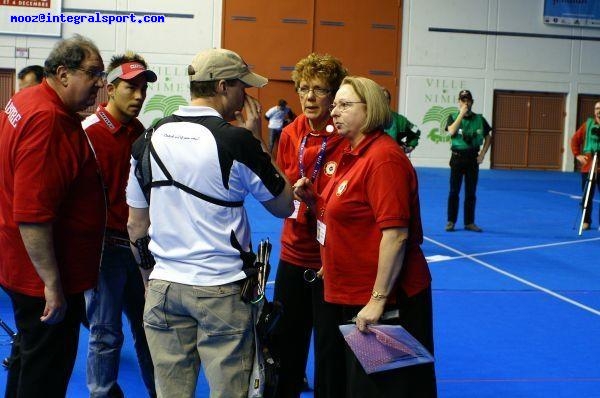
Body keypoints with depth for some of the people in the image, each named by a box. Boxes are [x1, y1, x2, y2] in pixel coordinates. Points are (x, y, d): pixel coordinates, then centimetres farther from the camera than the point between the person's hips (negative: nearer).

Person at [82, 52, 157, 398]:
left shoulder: (139, 130, 6)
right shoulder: (91, 131, -13)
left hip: (139, 244, 6)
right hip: (107, 245, -6)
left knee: (146, 326, 17)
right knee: (107, 333, 5)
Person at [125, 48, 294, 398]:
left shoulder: (150, 139, 2)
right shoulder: (236, 140, -12)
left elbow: (136, 223, 9)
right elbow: (283, 206, -1)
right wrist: (257, 140, 3)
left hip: (163, 286, 5)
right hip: (221, 290, -4)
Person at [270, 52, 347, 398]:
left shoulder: (347, 139, -14)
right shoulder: (290, 135, 2)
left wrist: (313, 199, -22)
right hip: (293, 254, 5)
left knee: (329, 349, 7)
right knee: (284, 342, 17)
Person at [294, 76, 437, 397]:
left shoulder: (384, 158, -19)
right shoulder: (352, 153, 11)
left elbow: (396, 235, -24)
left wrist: (378, 299, -24)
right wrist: (312, 199, 3)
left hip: (382, 303, -10)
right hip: (350, 297, 10)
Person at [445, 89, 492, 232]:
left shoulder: (479, 119, 3)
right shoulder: (453, 117, -1)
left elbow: (488, 137, 11)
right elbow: (451, 131, -21)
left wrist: (482, 154, 0)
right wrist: (461, 114, -19)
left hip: (473, 158, 2)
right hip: (458, 157, -2)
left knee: (471, 193, 6)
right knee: (454, 191, 0)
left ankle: (469, 222, 13)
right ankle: (451, 221, 8)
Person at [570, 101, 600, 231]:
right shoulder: (588, 125, 3)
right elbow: (575, 139, 10)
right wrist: (577, 155, 1)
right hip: (588, 167, 1)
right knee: (587, 196, 7)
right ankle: (586, 221, 17)